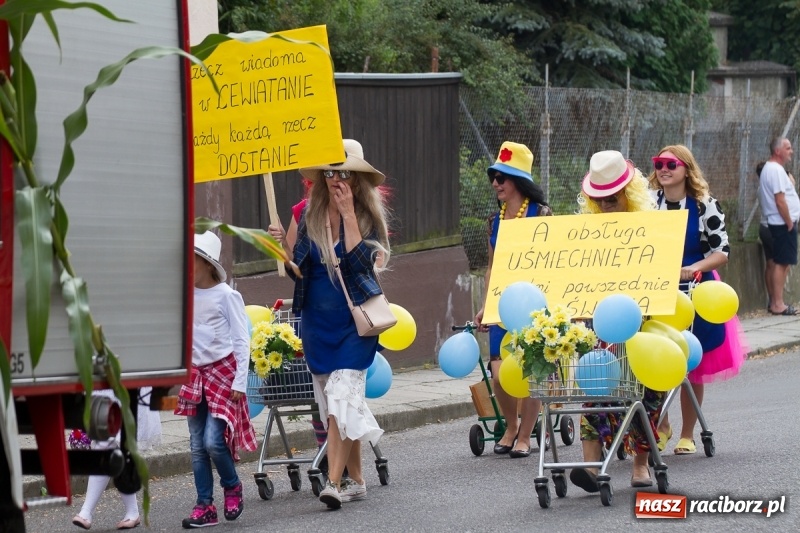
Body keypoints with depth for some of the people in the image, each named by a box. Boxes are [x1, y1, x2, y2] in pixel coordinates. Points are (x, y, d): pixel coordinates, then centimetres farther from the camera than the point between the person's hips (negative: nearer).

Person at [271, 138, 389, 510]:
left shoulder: (369, 214, -3)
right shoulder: (310, 215, 4)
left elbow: (361, 262, -18)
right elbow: (298, 270, 7)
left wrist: (348, 214, -18)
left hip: (354, 321, -4)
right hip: (317, 322, 4)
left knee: (342, 395, -15)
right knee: (332, 402, 7)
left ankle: (334, 482, -19)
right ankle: (356, 480, 17)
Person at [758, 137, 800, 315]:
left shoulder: (769, 168, 16)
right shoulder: (776, 170, -16)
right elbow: (780, 201, -21)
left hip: (777, 223, 10)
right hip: (783, 223, -10)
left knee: (781, 263, 13)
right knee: (782, 263, -9)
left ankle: (775, 301, 16)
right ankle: (777, 304, -9)